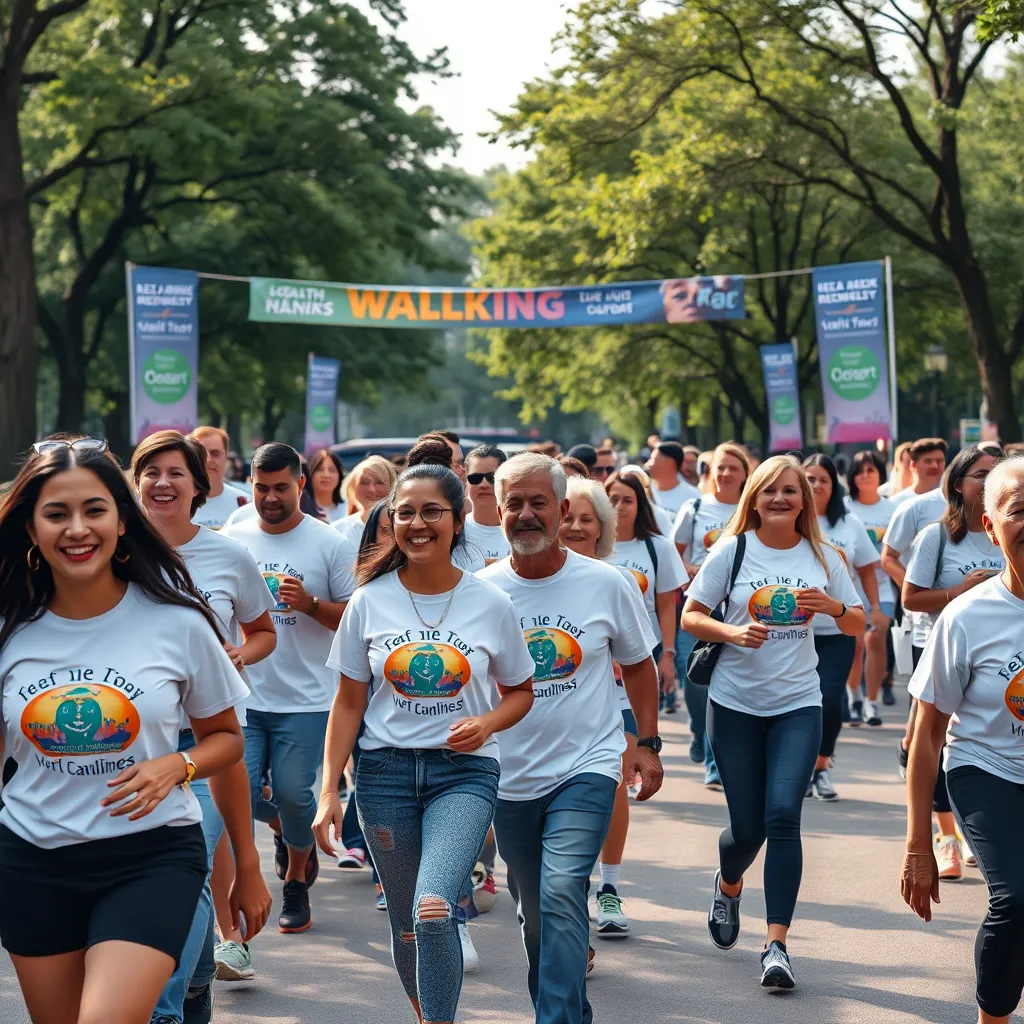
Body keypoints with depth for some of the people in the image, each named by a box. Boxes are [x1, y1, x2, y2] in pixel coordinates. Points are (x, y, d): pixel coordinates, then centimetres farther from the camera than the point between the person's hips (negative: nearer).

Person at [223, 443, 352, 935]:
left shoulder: (328, 543, -3)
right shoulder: (233, 539, 6)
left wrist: (310, 603, -19)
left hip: (304, 697, -3)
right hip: (242, 693, 3)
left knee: (293, 793, -3)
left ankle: (296, 884, 23)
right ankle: (288, 832, 32)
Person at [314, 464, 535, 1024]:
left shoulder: (491, 604, -2)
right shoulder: (369, 602, 0)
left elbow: (520, 692, 10)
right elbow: (348, 703, 4)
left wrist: (488, 723, -11)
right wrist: (329, 791, -2)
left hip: (464, 771, -2)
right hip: (385, 769, 2)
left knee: (433, 911, -23)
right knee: (406, 925, 8)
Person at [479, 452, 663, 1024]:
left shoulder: (605, 584, -3)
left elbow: (638, 665, 11)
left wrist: (648, 744, 7)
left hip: (586, 768, -3)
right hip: (509, 778, 3)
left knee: (561, 894, -20)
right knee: (534, 910, 14)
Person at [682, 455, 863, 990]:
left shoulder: (822, 556, 5)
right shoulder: (732, 551, -1)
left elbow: (858, 624, 9)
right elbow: (690, 616, -1)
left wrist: (833, 607, -13)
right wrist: (733, 632, -19)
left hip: (797, 705, 1)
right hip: (735, 704, 0)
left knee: (783, 816, -16)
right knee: (747, 826, 4)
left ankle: (776, 945, -14)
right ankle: (728, 885, 41)